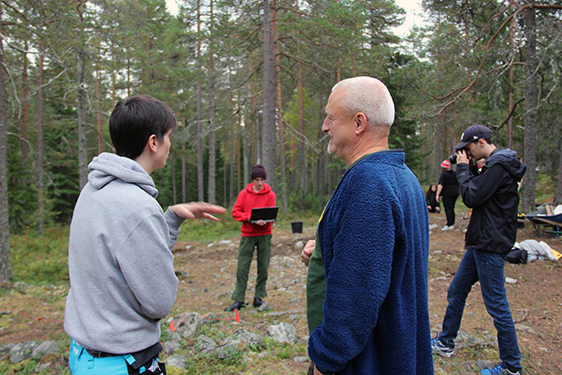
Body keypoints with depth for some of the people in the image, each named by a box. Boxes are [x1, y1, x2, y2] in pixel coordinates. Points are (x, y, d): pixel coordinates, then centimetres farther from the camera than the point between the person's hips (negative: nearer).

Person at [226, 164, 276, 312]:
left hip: (264, 235, 0)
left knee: (263, 267, 5)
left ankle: (259, 297, 17)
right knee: (242, 267, -2)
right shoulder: (244, 193, 4)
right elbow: (235, 212, 0)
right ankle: (239, 300, 5)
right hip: (247, 234, 0)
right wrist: (249, 217, -17)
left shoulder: (270, 195, 1)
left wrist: (264, 221, -24)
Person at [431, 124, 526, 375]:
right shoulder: (495, 163, 14)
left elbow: (471, 197, -20)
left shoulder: (498, 165, -17)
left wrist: (463, 168, -10)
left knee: (496, 303, -2)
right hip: (480, 242, 11)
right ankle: (446, 343, 31)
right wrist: (469, 170, 7)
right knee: (456, 291, 17)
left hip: (490, 245, -11)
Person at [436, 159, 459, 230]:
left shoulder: (443, 174, -11)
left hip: (447, 194, -8)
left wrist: (438, 194, -20)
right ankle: (452, 223, 19)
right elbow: (458, 184, 19)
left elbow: (440, 185, -19)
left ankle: (449, 225, -13)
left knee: (448, 209, -7)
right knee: (451, 208, 15)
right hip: (455, 193, 8)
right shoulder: (454, 173, 12)